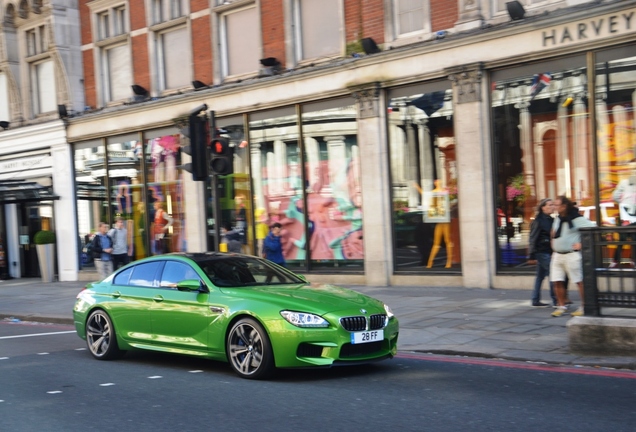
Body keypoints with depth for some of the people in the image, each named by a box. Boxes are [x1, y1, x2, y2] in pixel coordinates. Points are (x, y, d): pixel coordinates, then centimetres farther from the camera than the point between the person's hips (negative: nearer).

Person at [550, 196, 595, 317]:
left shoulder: (577, 219, -11)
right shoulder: (557, 219, 13)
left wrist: (582, 244, -15)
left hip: (571, 255, -7)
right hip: (557, 255, 7)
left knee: (580, 281, -1)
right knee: (557, 282, 4)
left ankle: (584, 307, 6)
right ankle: (561, 306, 14)